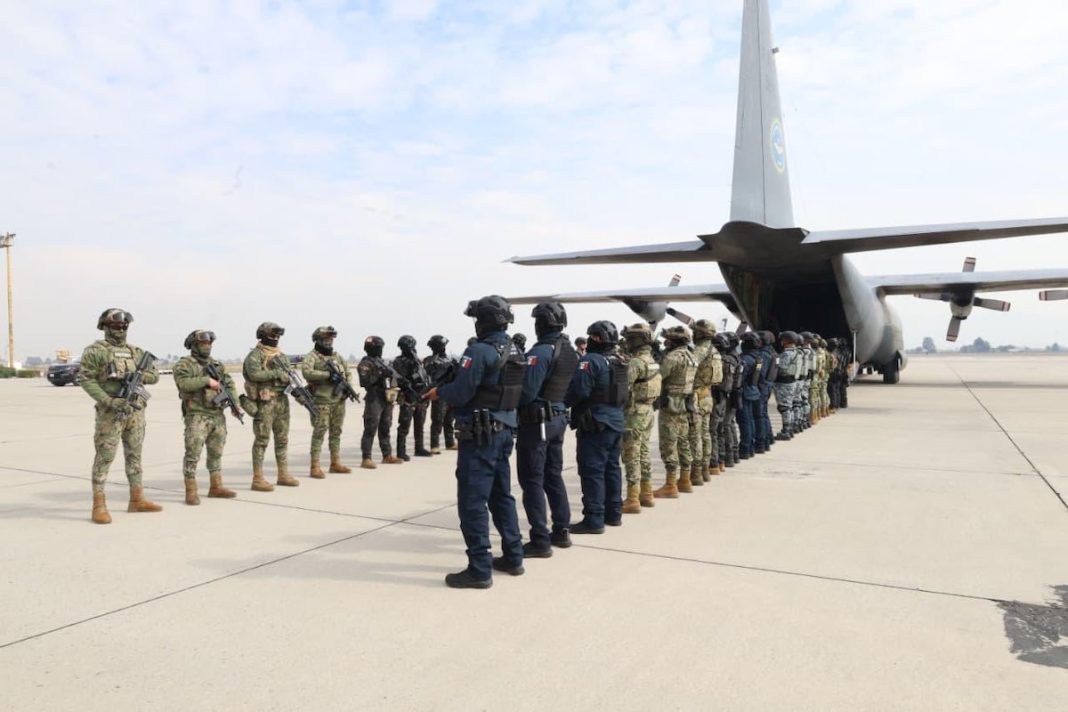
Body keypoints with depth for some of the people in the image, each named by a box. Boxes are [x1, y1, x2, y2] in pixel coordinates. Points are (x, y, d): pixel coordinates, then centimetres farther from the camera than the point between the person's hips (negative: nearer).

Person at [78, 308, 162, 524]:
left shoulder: (136, 352, 12)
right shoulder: (95, 350, -4)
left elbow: (154, 375, 9)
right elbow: (85, 379, -11)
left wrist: (135, 375, -11)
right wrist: (108, 401, -20)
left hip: (136, 411, 6)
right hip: (111, 412, -6)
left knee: (134, 455, 11)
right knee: (105, 457, -5)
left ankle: (137, 499, 19)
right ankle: (99, 506, -1)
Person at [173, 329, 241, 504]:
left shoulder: (217, 365, 14)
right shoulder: (184, 364, -3)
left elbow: (230, 384, 10)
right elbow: (183, 383, -21)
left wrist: (235, 404, -1)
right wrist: (207, 380, -20)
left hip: (218, 416, 6)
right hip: (197, 417, -6)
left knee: (216, 453, 12)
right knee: (193, 454, -6)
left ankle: (216, 487, 22)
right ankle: (191, 492, -1)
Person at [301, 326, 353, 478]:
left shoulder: (337, 356, 16)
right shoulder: (311, 356, -5)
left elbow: (348, 372, 21)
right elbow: (307, 372, -23)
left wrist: (348, 386, 2)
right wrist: (328, 374, -24)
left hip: (339, 401, 7)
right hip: (321, 401, -6)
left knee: (336, 433, 13)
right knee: (319, 433, -6)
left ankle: (336, 463, 23)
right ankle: (315, 467, -2)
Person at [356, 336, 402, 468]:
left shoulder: (380, 361, 18)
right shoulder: (365, 364, -7)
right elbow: (365, 382, -20)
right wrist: (379, 374, -24)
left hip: (386, 399, 8)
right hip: (374, 400, -8)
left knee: (385, 429, 14)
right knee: (370, 430, -8)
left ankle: (387, 456, 22)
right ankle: (366, 459, -6)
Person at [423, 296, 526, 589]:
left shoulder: (479, 350, -16)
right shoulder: (515, 352, 10)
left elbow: (461, 393, -18)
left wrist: (438, 392, 3)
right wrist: (448, 388, 16)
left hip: (480, 435, -9)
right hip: (504, 430, 9)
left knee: (472, 502, -2)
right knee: (501, 496, 18)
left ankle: (479, 570, 1)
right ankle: (513, 558, 26)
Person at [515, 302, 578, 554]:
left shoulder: (541, 351, -18)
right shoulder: (571, 351, 8)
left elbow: (527, 392, -21)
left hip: (537, 421, -9)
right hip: (559, 418, 9)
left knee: (532, 481, -2)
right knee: (554, 476, 18)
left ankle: (540, 541, 0)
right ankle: (561, 531, 25)